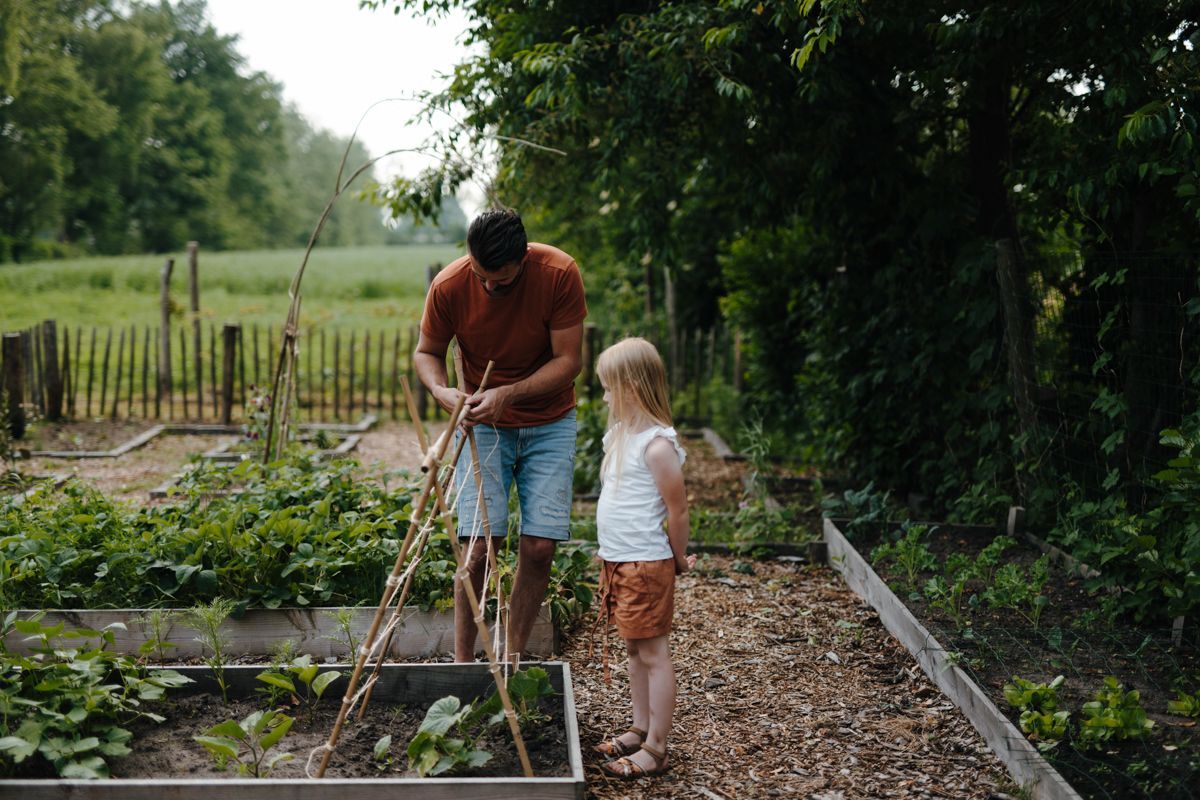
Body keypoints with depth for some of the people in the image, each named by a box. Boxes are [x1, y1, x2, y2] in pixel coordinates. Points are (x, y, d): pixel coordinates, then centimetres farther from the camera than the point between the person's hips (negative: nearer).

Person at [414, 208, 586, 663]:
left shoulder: (559, 273, -19)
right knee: (478, 548, -11)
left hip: (549, 424, 0)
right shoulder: (449, 285, -16)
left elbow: (569, 360, -14)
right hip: (483, 424, 0)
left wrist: (508, 394, -26)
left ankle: (513, 659, 10)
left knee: (540, 547, -7)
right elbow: (426, 352, 0)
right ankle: (462, 661, 6)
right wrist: (442, 391, -21)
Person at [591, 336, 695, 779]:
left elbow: (678, 511, -13)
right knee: (634, 650, 17)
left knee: (654, 653, -1)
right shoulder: (620, 434, 10)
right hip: (616, 561, 9)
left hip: (646, 565, -9)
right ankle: (640, 730, 28)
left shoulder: (657, 444, -18)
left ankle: (655, 748, 6)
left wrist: (678, 559, -1)